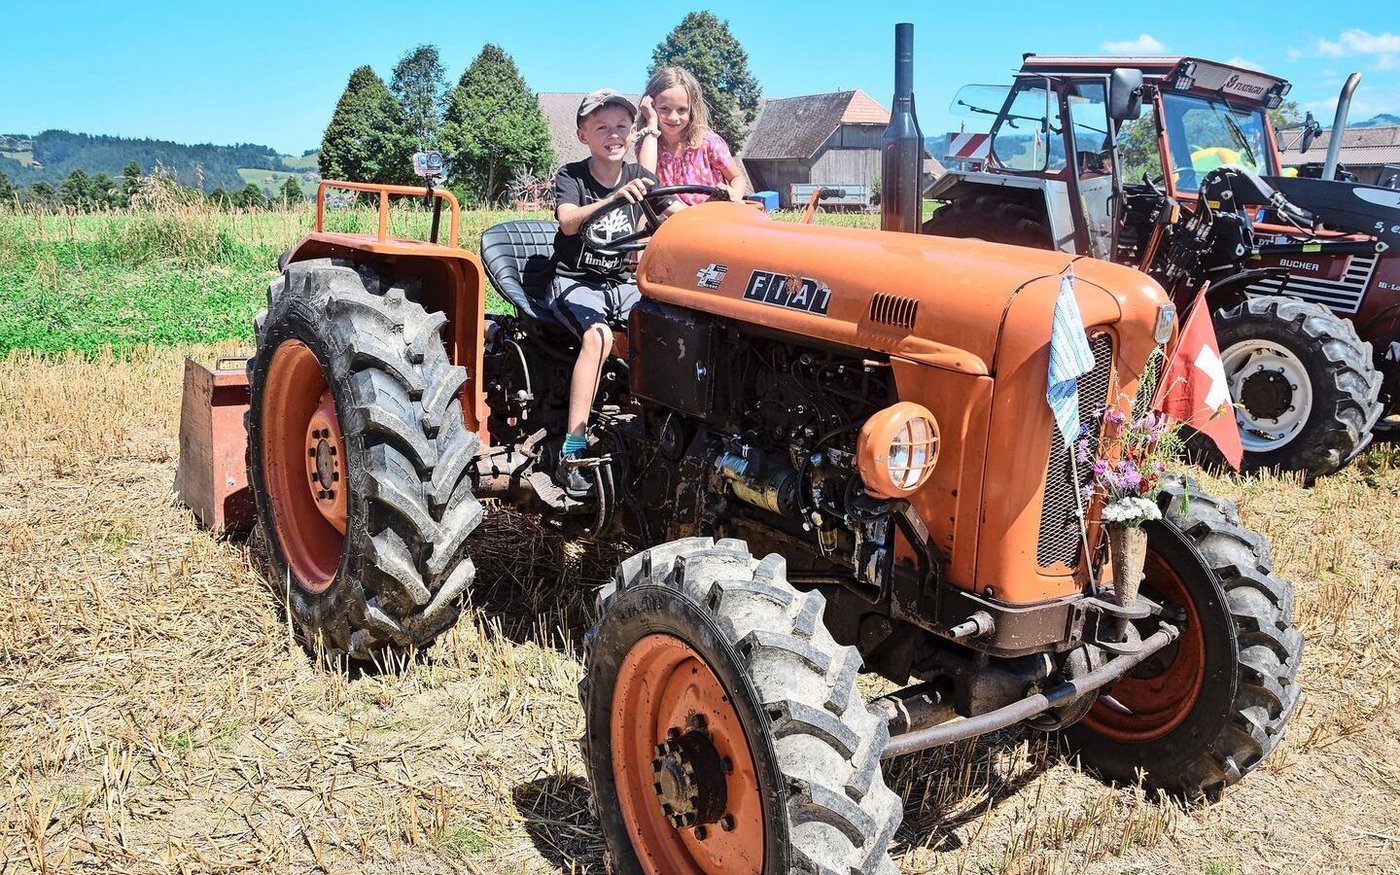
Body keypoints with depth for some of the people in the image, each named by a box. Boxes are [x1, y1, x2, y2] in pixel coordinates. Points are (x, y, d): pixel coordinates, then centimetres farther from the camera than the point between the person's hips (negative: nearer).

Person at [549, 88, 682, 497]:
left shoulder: (639, 177, 9)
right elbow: (568, 221, -23)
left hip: (623, 282, 4)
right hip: (575, 282, -4)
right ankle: (572, 453, -35)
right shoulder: (571, 176, -3)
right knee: (599, 335, -34)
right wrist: (614, 198, -38)